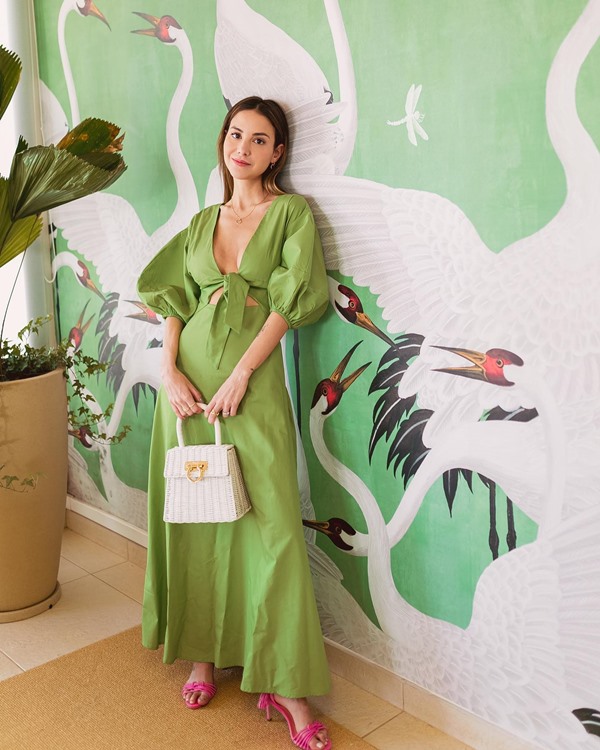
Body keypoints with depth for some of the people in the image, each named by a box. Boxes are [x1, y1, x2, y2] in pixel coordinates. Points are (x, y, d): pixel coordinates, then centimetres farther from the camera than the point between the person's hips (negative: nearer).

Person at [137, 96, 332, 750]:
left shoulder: (292, 212, 2)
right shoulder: (203, 221, 15)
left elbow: (291, 301, -8)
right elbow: (175, 300, 9)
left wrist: (239, 375, -14)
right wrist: (170, 371, -6)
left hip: (252, 381, -4)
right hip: (188, 376, 5)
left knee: (268, 522, -5)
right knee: (192, 516, 9)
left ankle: (285, 683, 6)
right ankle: (201, 653, 26)